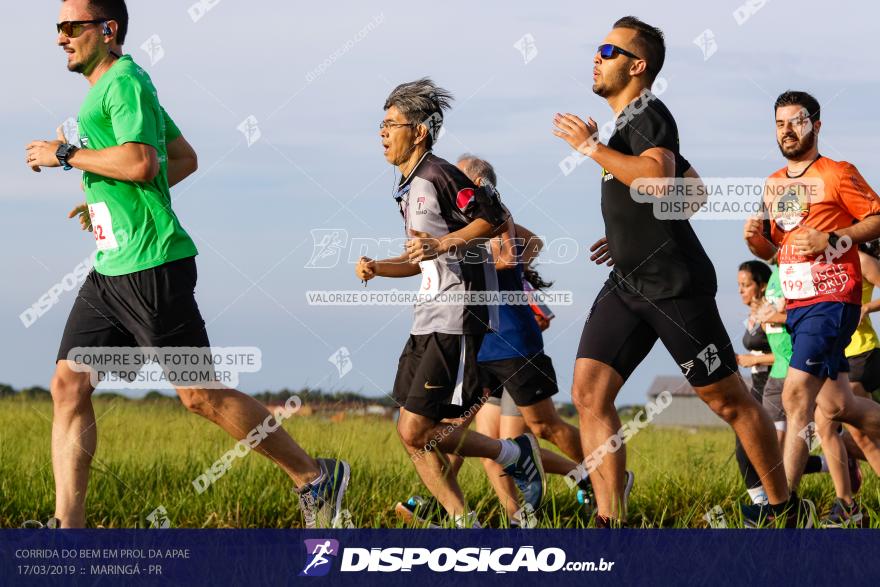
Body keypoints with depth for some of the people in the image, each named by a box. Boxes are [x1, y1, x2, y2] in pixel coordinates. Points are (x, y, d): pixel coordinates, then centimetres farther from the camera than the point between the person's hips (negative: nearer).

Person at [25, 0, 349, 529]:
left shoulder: (124, 82, -11)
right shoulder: (111, 85, 20)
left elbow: (141, 162, -26)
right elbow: (185, 159, 27)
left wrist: (65, 154, -16)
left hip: (151, 268, -10)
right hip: (110, 269, 10)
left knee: (200, 395, -5)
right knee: (68, 385, 2)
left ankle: (315, 478, 7)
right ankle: (68, 528, 1)